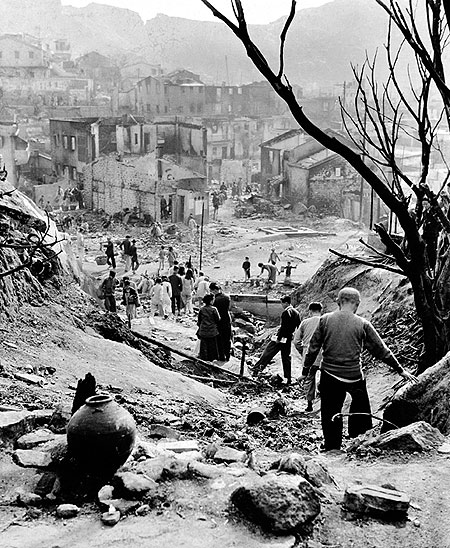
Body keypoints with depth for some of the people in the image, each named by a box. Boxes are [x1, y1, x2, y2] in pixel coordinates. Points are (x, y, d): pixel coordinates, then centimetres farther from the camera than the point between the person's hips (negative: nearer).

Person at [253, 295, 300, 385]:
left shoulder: (286, 312, -16)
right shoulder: (296, 313, 10)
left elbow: (283, 327, -22)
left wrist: (278, 338, -18)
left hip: (282, 337, -8)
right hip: (289, 339, 8)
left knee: (268, 353, -1)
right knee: (286, 357, 13)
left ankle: (257, 368, 1)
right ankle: (288, 378, 14)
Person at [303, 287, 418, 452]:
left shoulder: (325, 320, -3)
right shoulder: (362, 324, -5)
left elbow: (313, 347, 2)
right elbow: (381, 350, 1)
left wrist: (306, 369, 14)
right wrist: (400, 370, 10)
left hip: (329, 375, 1)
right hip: (354, 376, -1)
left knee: (330, 413, 10)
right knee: (361, 407, 21)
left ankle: (332, 448, 15)